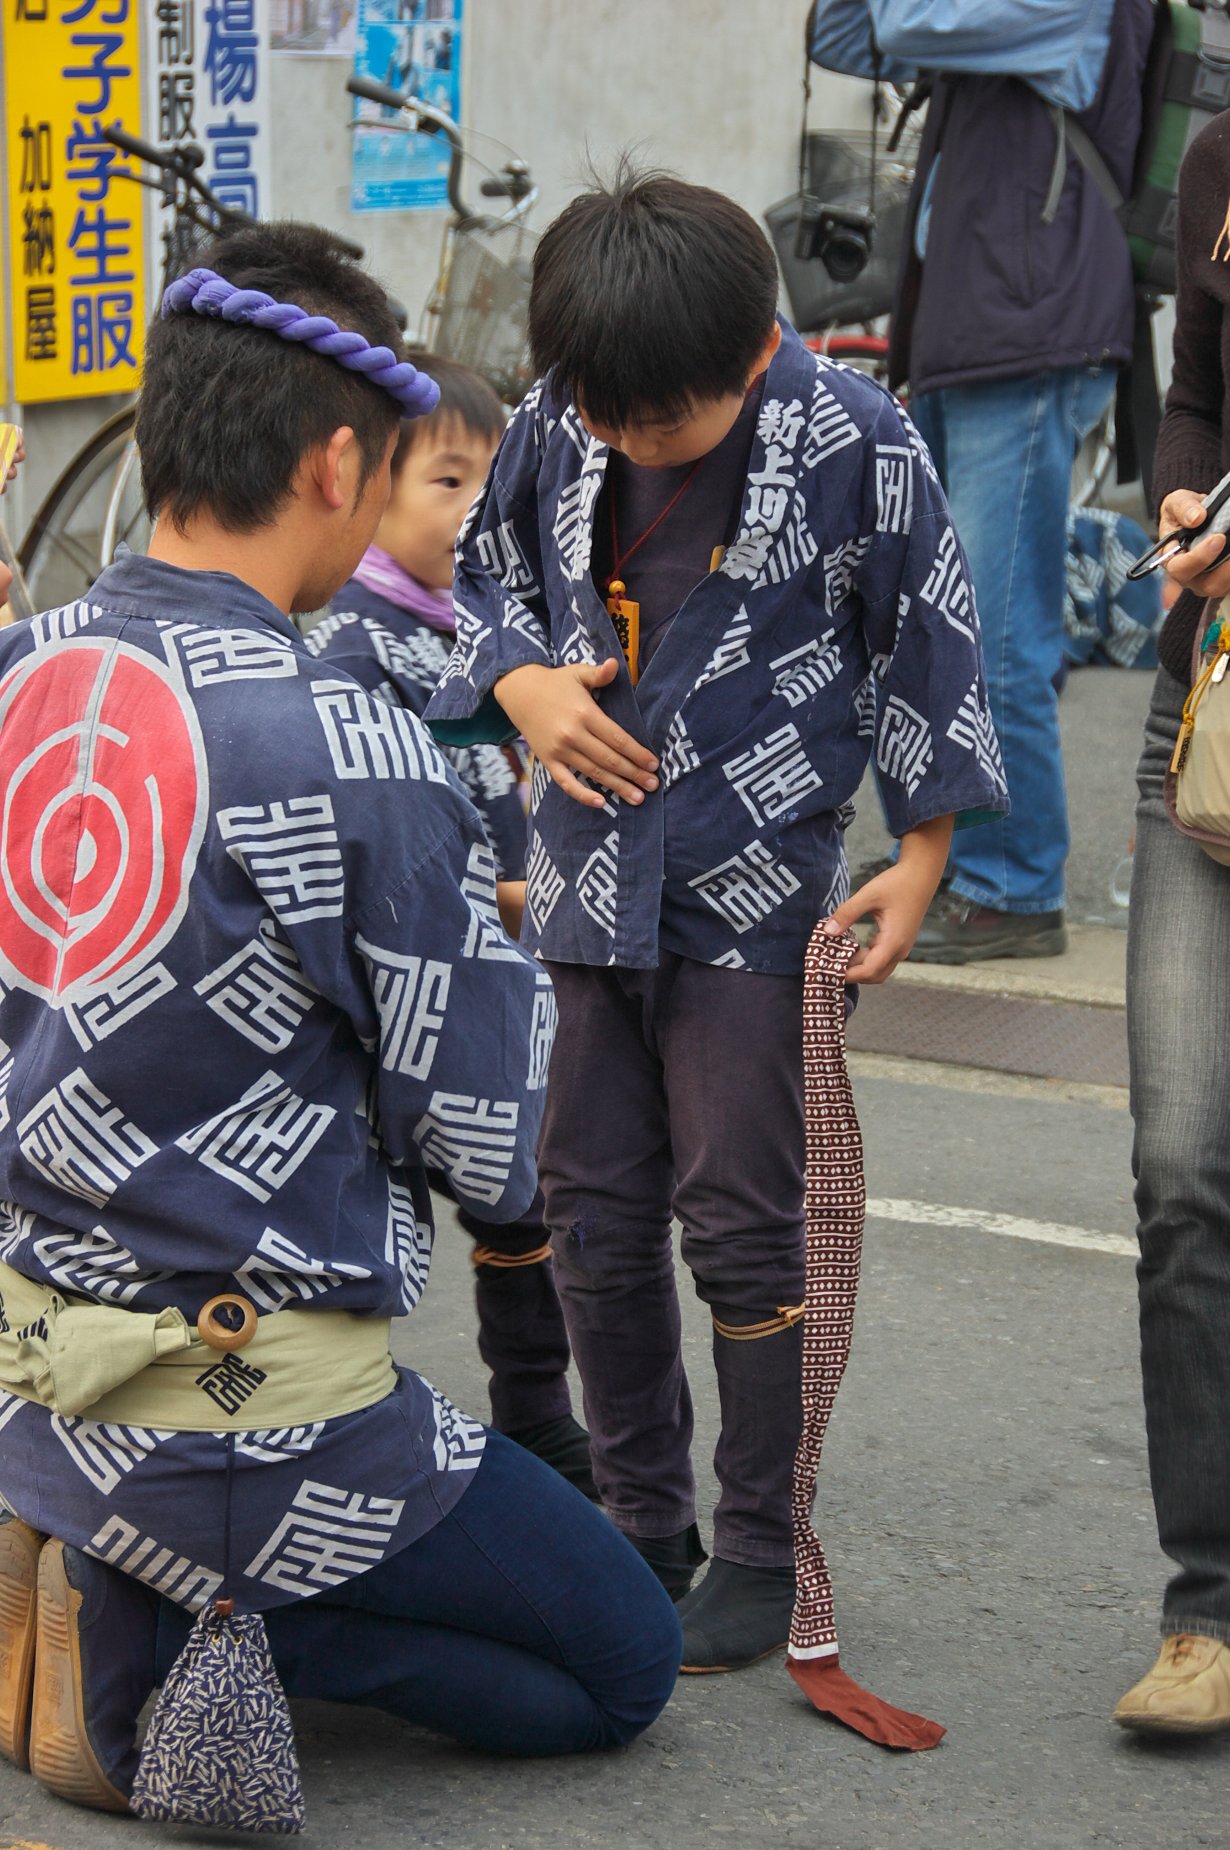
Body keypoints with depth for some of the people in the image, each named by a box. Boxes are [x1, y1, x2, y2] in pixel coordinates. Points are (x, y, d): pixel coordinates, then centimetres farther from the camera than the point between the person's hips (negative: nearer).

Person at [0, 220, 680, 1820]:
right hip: (242, 1413, -7)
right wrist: (489, 949, 7)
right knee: (619, 1664, 13)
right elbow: (492, 1150, -13)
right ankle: (165, 1635, -5)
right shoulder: (348, 754, -23)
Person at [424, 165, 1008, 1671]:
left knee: (739, 1222, -3)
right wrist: (520, 685, -6)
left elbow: (925, 645, -1)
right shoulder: (556, 425, -1)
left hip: (754, 895, -4)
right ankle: (640, 1526, 23)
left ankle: (761, 1551, 11)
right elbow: (486, 575, 15)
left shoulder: (854, 445, -11)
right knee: (595, 1217, 8)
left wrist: (921, 855, -1)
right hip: (593, 882, 4)